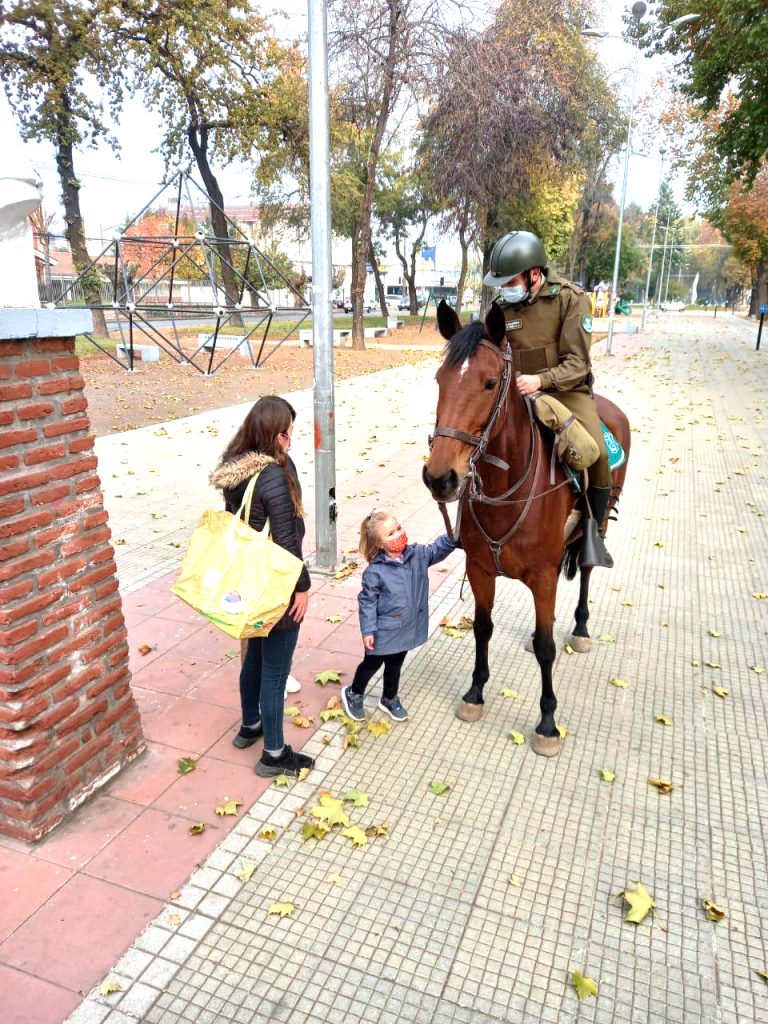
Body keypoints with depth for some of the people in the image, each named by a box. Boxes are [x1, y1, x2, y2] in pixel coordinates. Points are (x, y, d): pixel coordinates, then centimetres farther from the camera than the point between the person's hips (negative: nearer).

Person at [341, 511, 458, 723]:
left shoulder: (418, 555, -9)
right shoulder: (375, 571, -23)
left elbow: (438, 548, -9)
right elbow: (367, 601, -17)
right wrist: (368, 630, -16)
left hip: (406, 629, 5)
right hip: (383, 631, -5)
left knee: (395, 665, 24)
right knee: (372, 664, 17)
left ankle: (390, 700, 47)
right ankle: (353, 694, 43)